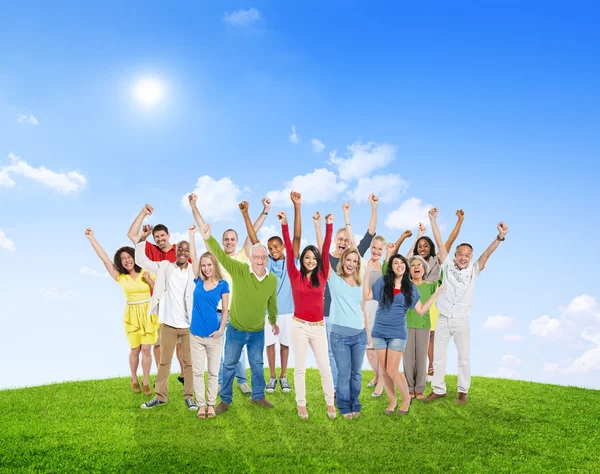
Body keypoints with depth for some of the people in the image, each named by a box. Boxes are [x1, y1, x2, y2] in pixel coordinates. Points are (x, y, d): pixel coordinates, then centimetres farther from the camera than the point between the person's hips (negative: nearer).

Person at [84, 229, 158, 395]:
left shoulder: (146, 273, -2)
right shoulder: (120, 277, -1)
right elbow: (104, 258, -5)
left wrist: (149, 280, -15)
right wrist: (91, 238, -6)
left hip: (148, 314, -1)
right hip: (132, 316, 1)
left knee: (146, 349, 0)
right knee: (135, 350, 7)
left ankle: (145, 382, 14)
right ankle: (134, 380, 28)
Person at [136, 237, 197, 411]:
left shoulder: (195, 272, -5)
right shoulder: (165, 267, 1)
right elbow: (141, 260, 0)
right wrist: (142, 239, -9)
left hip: (189, 325, -2)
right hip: (168, 324, 2)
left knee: (189, 362, 8)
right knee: (164, 361, 13)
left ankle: (189, 396, 20)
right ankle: (160, 396, 24)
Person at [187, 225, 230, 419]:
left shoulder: (223, 285, -3)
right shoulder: (198, 281, 2)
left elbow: (226, 309, -2)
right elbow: (193, 257, 0)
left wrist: (221, 328, -12)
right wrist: (192, 234, -2)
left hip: (214, 335, -2)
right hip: (196, 334, 2)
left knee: (213, 372, 8)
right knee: (198, 372, 7)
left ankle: (211, 404, 19)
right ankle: (201, 405, 17)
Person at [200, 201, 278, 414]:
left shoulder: (272, 279, -7)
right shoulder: (239, 270, -17)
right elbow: (221, 256, -31)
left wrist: (274, 322, 22)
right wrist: (208, 239, -49)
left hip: (258, 331, 2)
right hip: (235, 329, -2)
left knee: (257, 364, 16)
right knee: (229, 364, 9)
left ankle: (258, 396, 35)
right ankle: (225, 400, 24)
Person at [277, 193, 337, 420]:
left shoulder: (322, 276, 1)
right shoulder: (295, 276, -2)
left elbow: (326, 250, -6)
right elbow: (289, 248, -9)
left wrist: (329, 225, -12)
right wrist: (285, 224, -16)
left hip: (318, 328, 1)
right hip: (299, 326, -1)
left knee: (325, 367, 6)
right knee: (300, 368, 8)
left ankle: (330, 403, 21)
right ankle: (301, 404, 20)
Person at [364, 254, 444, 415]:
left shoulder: (410, 287, 3)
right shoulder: (383, 281, 0)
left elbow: (420, 311, 5)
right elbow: (366, 297, -8)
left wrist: (435, 294, 3)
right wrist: (367, 274, -10)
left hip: (398, 333, -1)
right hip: (379, 332, 1)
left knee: (392, 371, -7)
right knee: (385, 371, 8)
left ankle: (407, 399, 16)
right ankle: (392, 401, 26)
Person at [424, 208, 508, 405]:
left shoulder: (473, 270, -1)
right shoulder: (448, 266, -1)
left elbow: (487, 254, -13)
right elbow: (440, 244, -5)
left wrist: (500, 237, -27)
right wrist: (433, 220, -9)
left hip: (461, 321, 0)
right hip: (442, 320, 1)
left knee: (464, 357, 7)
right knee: (438, 357, 8)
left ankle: (463, 391, 23)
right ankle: (438, 389, 22)